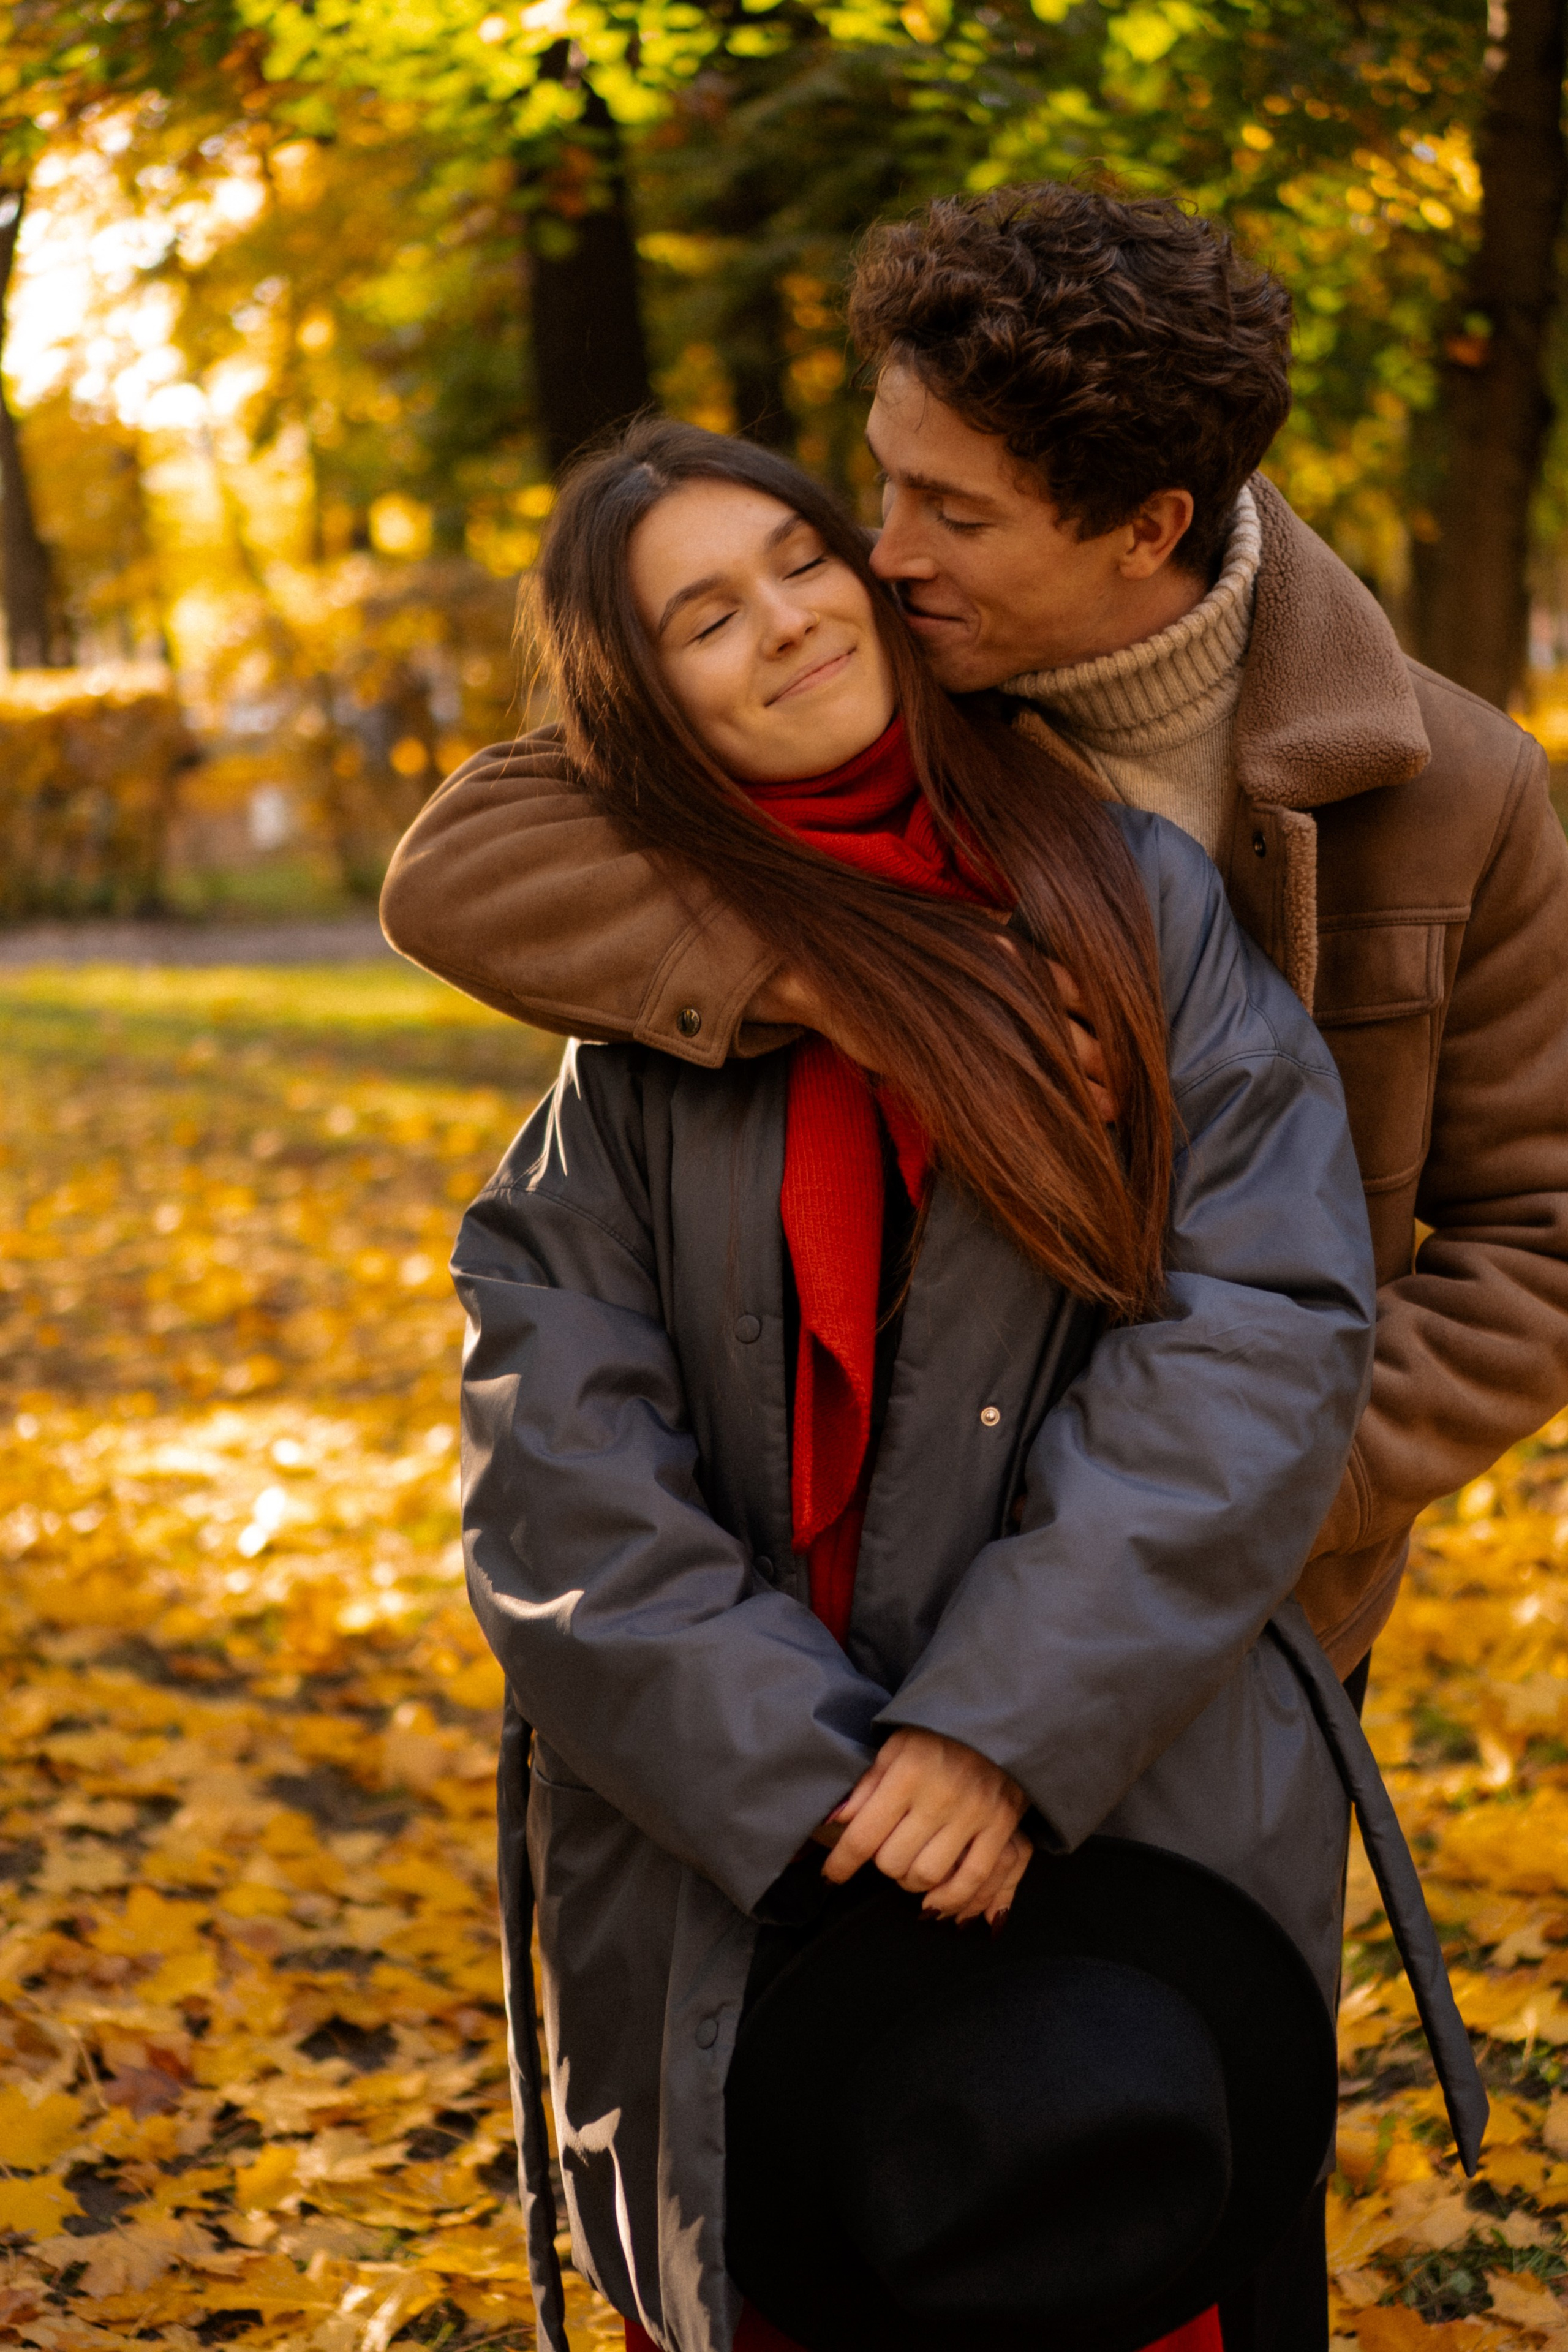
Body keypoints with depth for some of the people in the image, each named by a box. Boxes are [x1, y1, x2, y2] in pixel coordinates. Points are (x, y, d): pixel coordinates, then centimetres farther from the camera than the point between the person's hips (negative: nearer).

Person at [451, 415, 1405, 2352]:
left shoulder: (1134, 898, 5)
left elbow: (1266, 1324, -4)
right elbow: (559, 1452, 0)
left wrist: (1013, 1723, -14)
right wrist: (803, 1773, -13)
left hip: (1121, 1749, 1)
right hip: (743, 1806, 0)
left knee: (1140, 2144, -23)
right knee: (1030, 2180, -23)